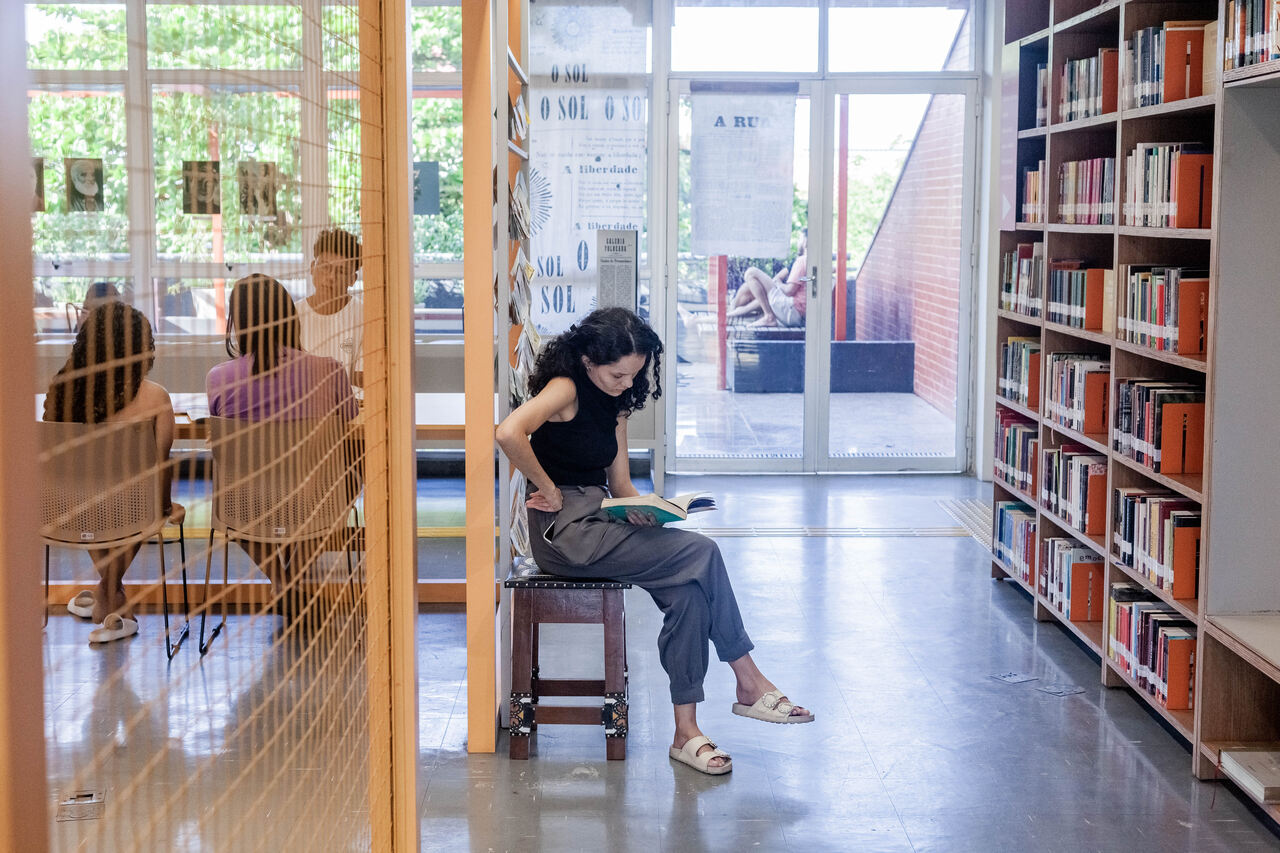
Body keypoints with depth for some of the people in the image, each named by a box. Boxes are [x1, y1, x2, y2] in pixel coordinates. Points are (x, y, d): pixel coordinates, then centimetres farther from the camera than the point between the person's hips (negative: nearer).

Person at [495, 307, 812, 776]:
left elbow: (620, 482, 15)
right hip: (565, 530, -8)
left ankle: (686, 732, -15)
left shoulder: (615, 402, 17)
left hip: (600, 522, 8)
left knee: (687, 592, -17)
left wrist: (641, 509, -7)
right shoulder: (565, 389, -9)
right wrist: (551, 492, -18)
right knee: (702, 553, -18)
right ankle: (749, 684, -4)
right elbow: (509, 433, -28)